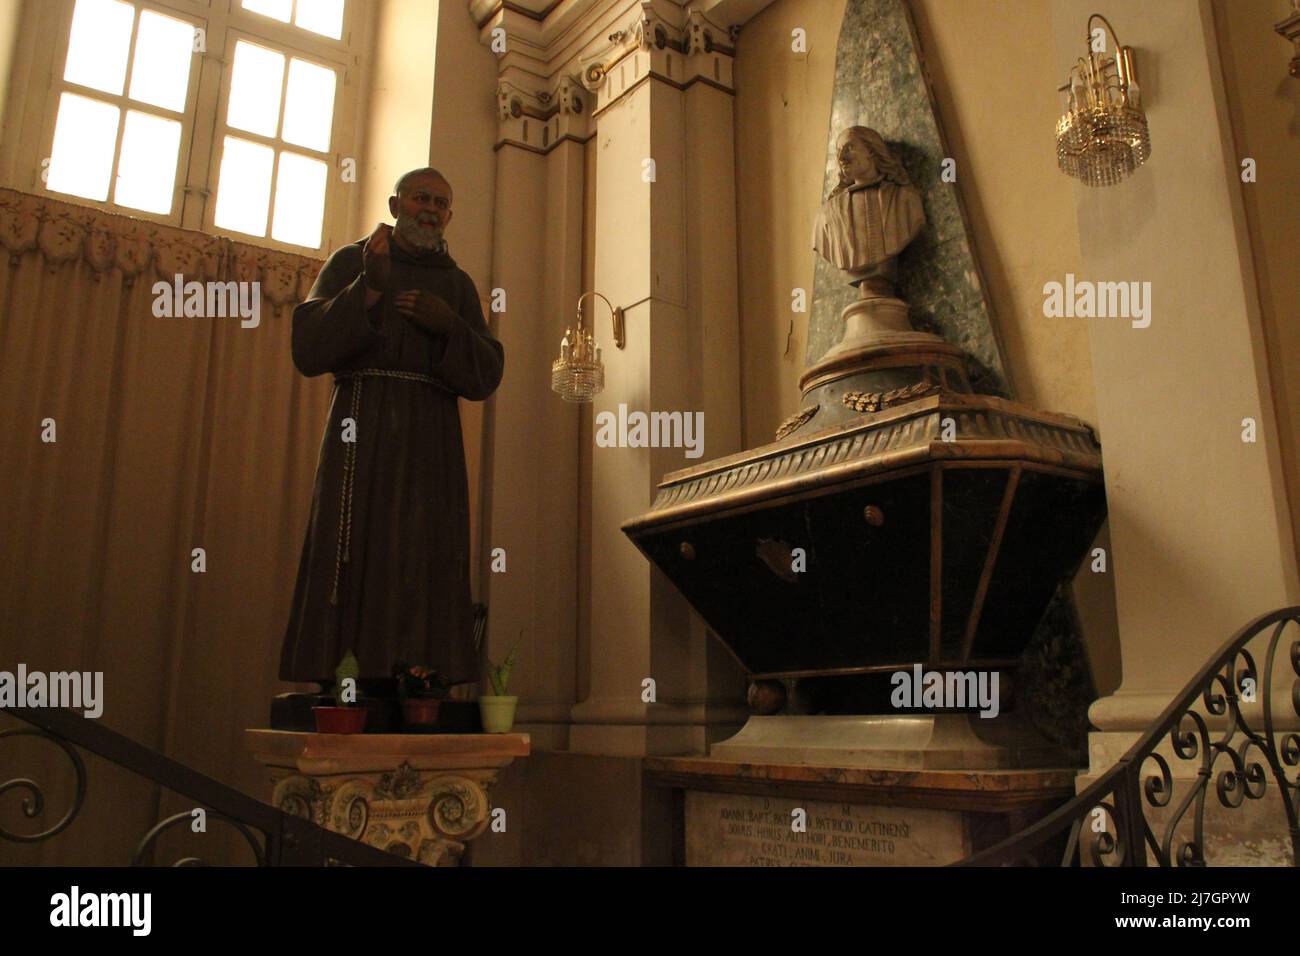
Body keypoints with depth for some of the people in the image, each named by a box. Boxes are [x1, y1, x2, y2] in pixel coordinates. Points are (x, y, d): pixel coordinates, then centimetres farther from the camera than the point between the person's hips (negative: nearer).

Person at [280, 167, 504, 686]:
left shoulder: (459, 285, 19)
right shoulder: (350, 262, 12)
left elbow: (484, 376, 9)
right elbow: (308, 350, -1)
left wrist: (448, 325, -8)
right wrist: (370, 289, -13)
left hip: (432, 444, 2)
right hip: (362, 434, -2)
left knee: (426, 577, -8)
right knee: (349, 565, -12)